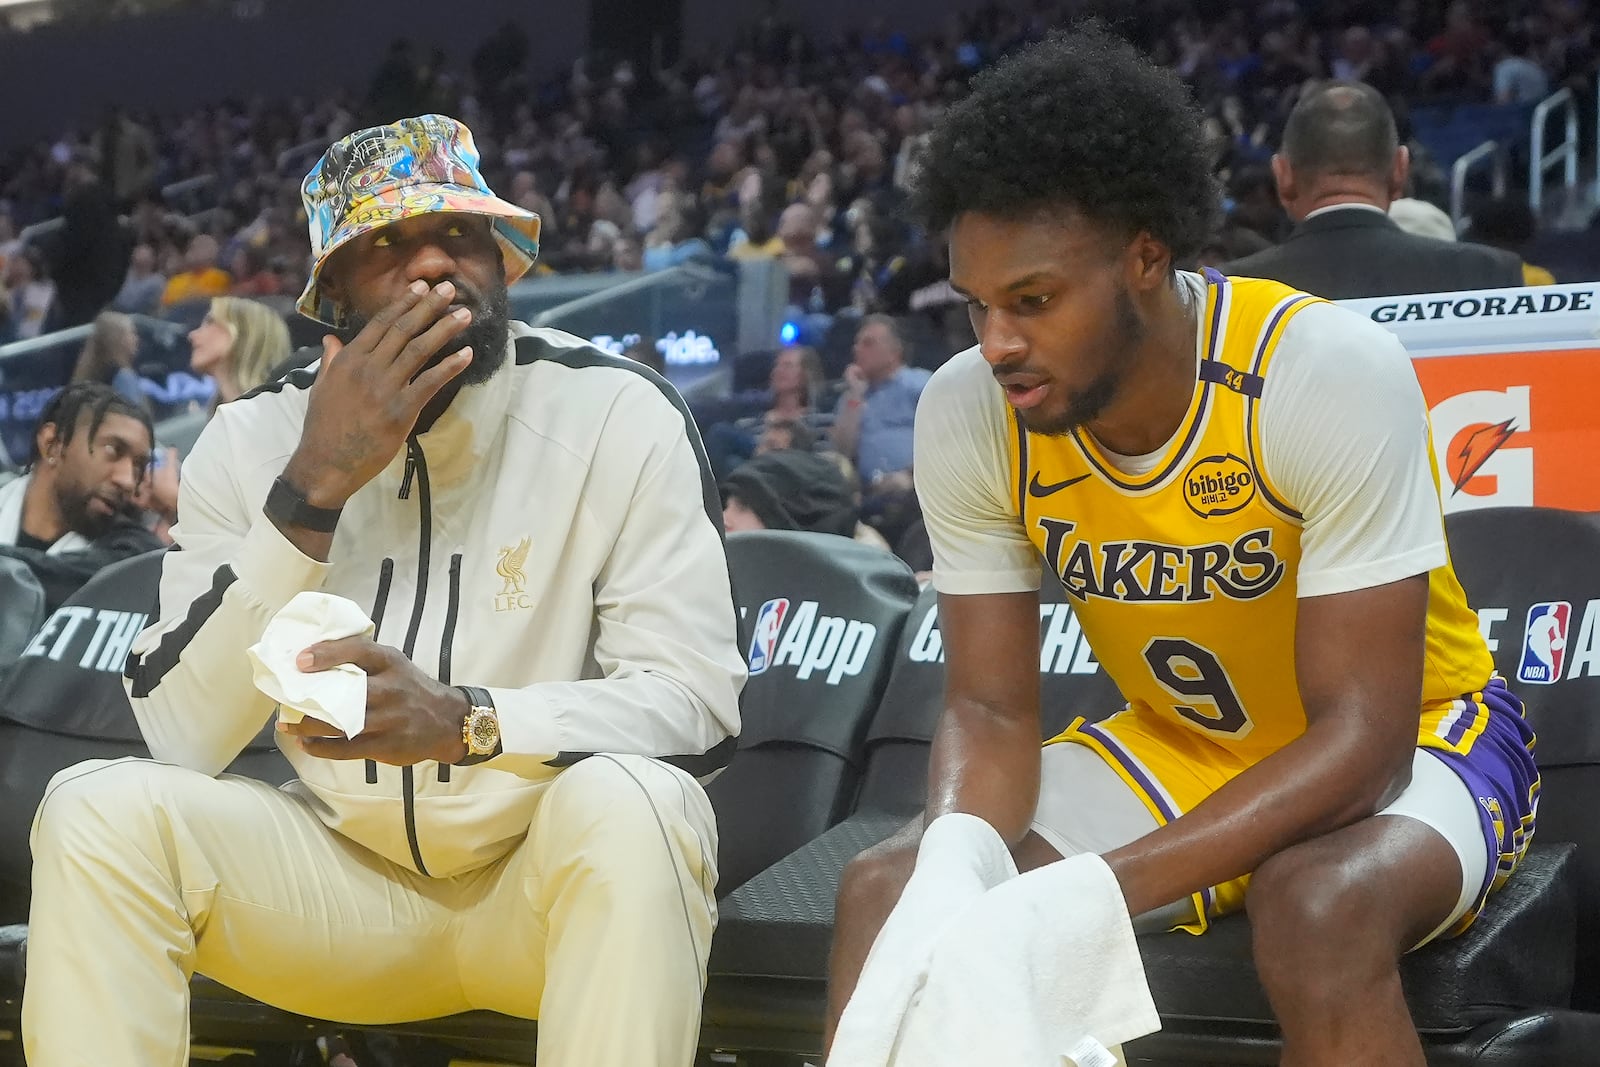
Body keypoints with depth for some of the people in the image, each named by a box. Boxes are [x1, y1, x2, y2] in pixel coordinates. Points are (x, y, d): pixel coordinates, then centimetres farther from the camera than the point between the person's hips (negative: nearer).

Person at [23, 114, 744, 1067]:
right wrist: (313, 488, -22)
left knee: (628, 804, -34)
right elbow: (180, 737, -11)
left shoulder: (617, 413, -11)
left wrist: (466, 722, -32)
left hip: (553, 878, -2)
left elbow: (702, 703, -15)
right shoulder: (255, 437, -3)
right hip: (344, 875, 2)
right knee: (100, 810, -21)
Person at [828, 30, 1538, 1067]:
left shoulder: (1331, 372, -28)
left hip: (1414, 740, -4)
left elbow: (1362, 736, -29)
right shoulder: (969, 413, -14)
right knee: (890, 890, -15)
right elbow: (992, 709, -7)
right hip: (1176, 749, 5)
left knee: (1317, 907, -37)